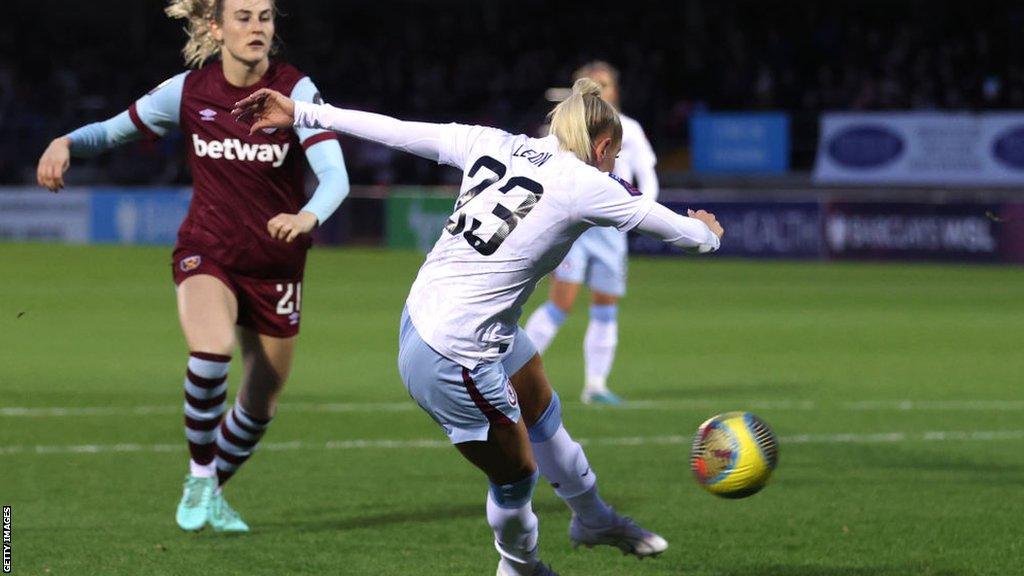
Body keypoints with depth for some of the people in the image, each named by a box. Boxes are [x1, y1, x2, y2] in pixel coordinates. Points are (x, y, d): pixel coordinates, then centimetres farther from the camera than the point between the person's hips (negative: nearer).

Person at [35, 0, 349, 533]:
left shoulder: (295, 90, -14)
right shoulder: (189, 91, -8)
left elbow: (335, 176, -24)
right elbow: (113, 131, 4)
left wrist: (308, 216, -47)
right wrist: (66, 142, -18)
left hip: (275, 265, 1)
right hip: (206, 252, -1)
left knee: (260, 406, 9)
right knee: (211, 348, -32)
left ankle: (211, 496, 38)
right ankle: (199, 478, -11)